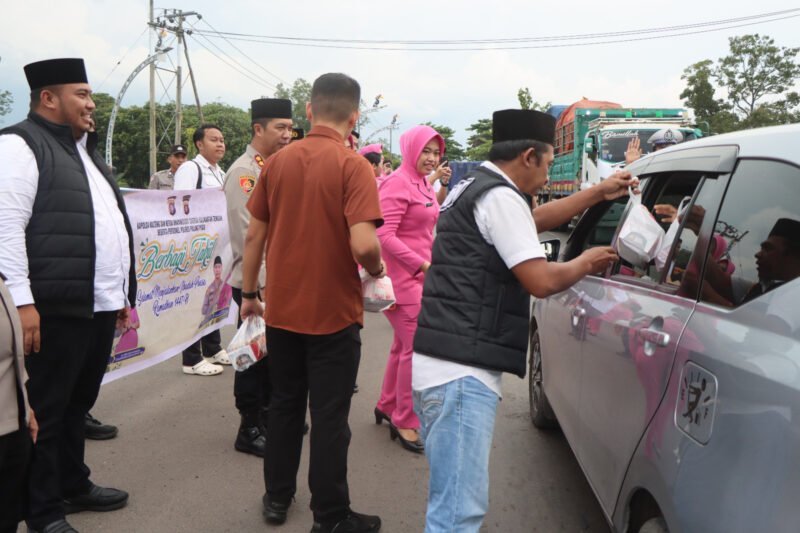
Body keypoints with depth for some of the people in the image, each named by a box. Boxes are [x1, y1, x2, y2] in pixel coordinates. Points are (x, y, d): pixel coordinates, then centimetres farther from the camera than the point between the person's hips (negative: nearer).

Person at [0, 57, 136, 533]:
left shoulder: (84, 150, 20)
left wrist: (122, 292, 21)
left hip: (100, 305, 8)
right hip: (57, 308, -8)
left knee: (78, 404, 19)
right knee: (47, 410, 4)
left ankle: (74, 485, 34)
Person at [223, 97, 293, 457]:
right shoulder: (243, 172, -14)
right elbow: (247, 234, -19)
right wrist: (265, 281, -19)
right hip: (255, 282, -8)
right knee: (254, 356, 2)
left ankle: (270, 417, 31)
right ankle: (250, 430, 14)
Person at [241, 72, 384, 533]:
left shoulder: (277, 162, 2)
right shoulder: (353, 165, -14)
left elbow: (254, 235, 6)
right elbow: (363, 244, -24)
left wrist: (249, 293, 17)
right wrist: (377, 269, -3)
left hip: (282, 309, 5)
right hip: (333, 312, -5)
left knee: (284, 405, 19)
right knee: (329, 416, 5)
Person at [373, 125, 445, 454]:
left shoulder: (424, 184, 12)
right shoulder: (398, 183, -15)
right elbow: (385, 235, -21)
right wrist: (422, 263, -21)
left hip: (418, 276, 9)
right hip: (402, 276, -9)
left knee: (404, 344, 19)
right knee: (416, 346, -7)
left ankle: (388, 406, 35)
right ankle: (405, 422, 7)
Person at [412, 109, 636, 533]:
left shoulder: (473, 187, 20)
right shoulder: (499, 196, -11)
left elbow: (535, 218, 34)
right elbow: (542, 281, -15)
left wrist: (599, 192, 37)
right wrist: (585, 263, 5)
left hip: (440, 365, 11)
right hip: (461, 371, -11)